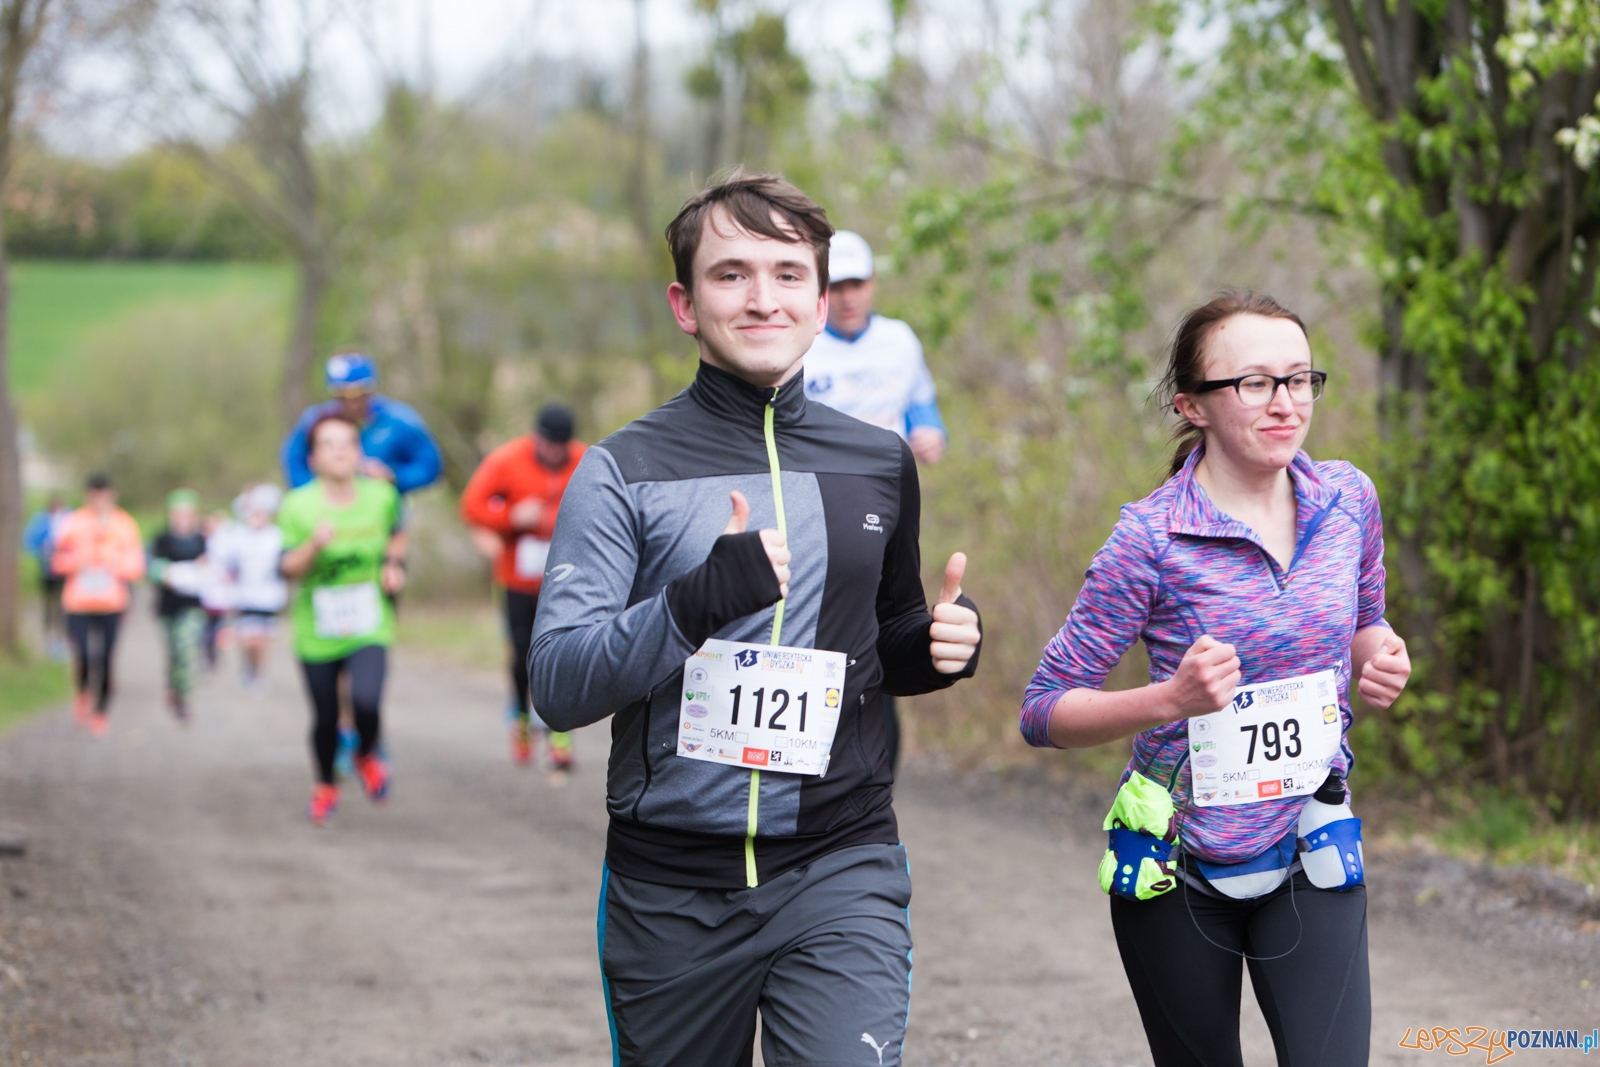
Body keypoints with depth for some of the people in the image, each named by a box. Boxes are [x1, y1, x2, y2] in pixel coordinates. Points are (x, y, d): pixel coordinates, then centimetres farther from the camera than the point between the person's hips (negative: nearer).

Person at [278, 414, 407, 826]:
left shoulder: (381, 495, -4)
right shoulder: (298, 506, -11)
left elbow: (396, 533, 18)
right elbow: (288, 569, -12)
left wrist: (395, 565, 1)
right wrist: (314, 545, -29)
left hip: (369, 628, 0)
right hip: (317, 633, 0)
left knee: (366, 702, -23)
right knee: (325, 719, 9)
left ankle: (367, 756, 12)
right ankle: (325, 786, 39)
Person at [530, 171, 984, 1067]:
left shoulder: (880, 465, 9)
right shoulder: (625, 471, -2)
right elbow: (559, 686, -10)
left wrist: (941, 644, -1)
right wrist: (700, 600, -25)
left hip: (842, 868, 1)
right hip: (671, 885, -1)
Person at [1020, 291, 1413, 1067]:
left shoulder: (1347, 501, -2)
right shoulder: (1153, 537, -16)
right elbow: (1043, 710, -13)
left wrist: (1378, 661, -6)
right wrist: (1170, 699, -29)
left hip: (1310, 858, 3)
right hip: (1178, 866, -3)